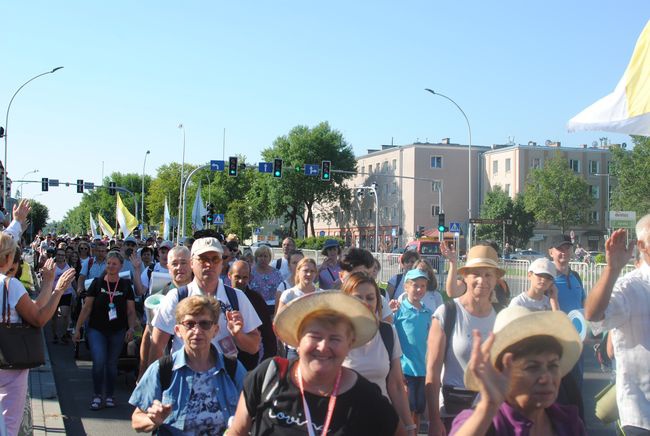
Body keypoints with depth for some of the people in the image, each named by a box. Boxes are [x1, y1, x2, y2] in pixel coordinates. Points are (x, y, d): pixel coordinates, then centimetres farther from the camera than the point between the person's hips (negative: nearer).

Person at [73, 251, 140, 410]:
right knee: (99, 361, -13)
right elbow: (86, 308, 1)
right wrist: (77, 328, -1)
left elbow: (131, 311, 3)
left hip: (117, 331, 1)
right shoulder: (97, 283, -1)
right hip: (97, 329, -1)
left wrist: (132, 328, -12)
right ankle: (97, 396, 3)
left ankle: (109, 396, 23)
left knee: (112, 364, 9)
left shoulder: (126, 285, 1)